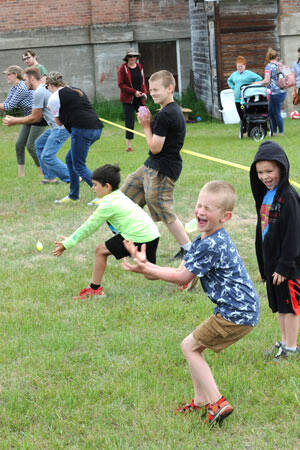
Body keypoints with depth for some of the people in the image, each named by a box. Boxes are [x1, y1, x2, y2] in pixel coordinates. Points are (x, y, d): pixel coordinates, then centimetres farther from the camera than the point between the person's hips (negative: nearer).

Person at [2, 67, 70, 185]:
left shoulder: (39, 92, -13)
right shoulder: (44, 89, 19)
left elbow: (34, 118, -8)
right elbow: (39, 117, 22)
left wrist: (15, 122, 3)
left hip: (61, 127, -11)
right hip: (58, 126, 11)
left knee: (47, 157, -12)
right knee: (39, 144, 23)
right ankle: (50, 177, 23)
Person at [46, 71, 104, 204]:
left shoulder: (54, 98, 2)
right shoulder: (77, 91, 24)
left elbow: (59, 122, 11)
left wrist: (51, 109, 27)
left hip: (82, 129, -8)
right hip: (96, 128, 8)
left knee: (79, 166, -1)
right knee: (70, 159, 20)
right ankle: (73, 196, 24)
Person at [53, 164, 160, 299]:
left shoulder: (108, 204, -9)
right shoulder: (119, 196, 19)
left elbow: (89, 227, -5)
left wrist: (67, 244, 1)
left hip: (139, 238, -9)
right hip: (153, 235, 9)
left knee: (101, 251, 1)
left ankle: (95, 289, 7)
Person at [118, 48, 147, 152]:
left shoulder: (139, 67, 11)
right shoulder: (123, 68, -5)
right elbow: (121, 84, -10)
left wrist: (144, 93, -1)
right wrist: (134, 92, -16)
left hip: (139, 99, 4)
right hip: (128, 99, -4)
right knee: (129, 122, -5)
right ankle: (129, 146, 0)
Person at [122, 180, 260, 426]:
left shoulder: (213, 245, -21)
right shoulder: (203, 241, 12)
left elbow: (182, 277, -14)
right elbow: (181, 274, 11)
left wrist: (147, 270, -9)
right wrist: (146, 265, 2)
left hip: (237, 314, -10)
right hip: (242, 311, 10)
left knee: (190, 346, -1)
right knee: (195, 346, 17)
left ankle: (217, 402, -2)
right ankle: (201, 401, 24)